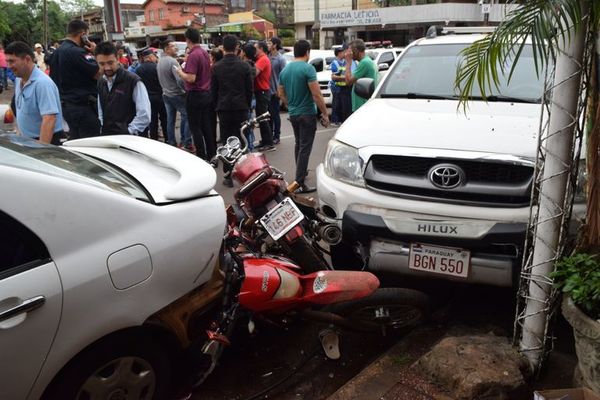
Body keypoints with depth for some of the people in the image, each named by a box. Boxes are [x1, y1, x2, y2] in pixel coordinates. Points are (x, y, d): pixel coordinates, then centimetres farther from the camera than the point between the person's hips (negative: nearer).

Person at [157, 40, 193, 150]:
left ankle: (171, 143, 17)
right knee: (186, 116, -2)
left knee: (170, 119, 12)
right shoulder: (172, 61, -19)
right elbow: (180, 80, -25)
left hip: (166, 94, 8)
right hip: (177, 95, -8)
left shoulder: (160, 62, 8)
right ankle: (186, 143, -4)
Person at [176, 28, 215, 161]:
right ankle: (211, 154, 19)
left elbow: (191, 78, -24)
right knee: (206, 126, 14)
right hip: (206, 93, 8)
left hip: (195, 95, -8)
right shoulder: (205, 53, 8)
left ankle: (202, 157, 1)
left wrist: (180, 72, -6)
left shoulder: (193, 55, -18)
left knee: (195, 128, 0)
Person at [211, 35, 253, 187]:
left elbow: (213, 90, 3)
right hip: (241, 107, 0)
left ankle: (228, 176, 5)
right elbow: (250, 89, 1)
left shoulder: (216, 67, -2)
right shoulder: (244, 66, -4)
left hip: (224, 108, 0)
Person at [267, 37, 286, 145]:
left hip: (275, 91, -6)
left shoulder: (280, 59, -10)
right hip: (267, 91, 6)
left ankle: (276, 136, 13)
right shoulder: (268, 57, 6)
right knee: (268, 113, 13)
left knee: (275, 114, 3)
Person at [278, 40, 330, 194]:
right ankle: (300, 184, -6)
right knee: (305, 148, -5)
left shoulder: (285, 70, 6)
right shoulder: (308, 68, -15)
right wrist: (325, 113, -12)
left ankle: (301, 172, 37)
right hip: (307, 114, -7)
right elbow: (316, 95, -19)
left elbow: (281, 94, 14)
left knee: (298, 144, 22)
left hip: (293, 114, 7)